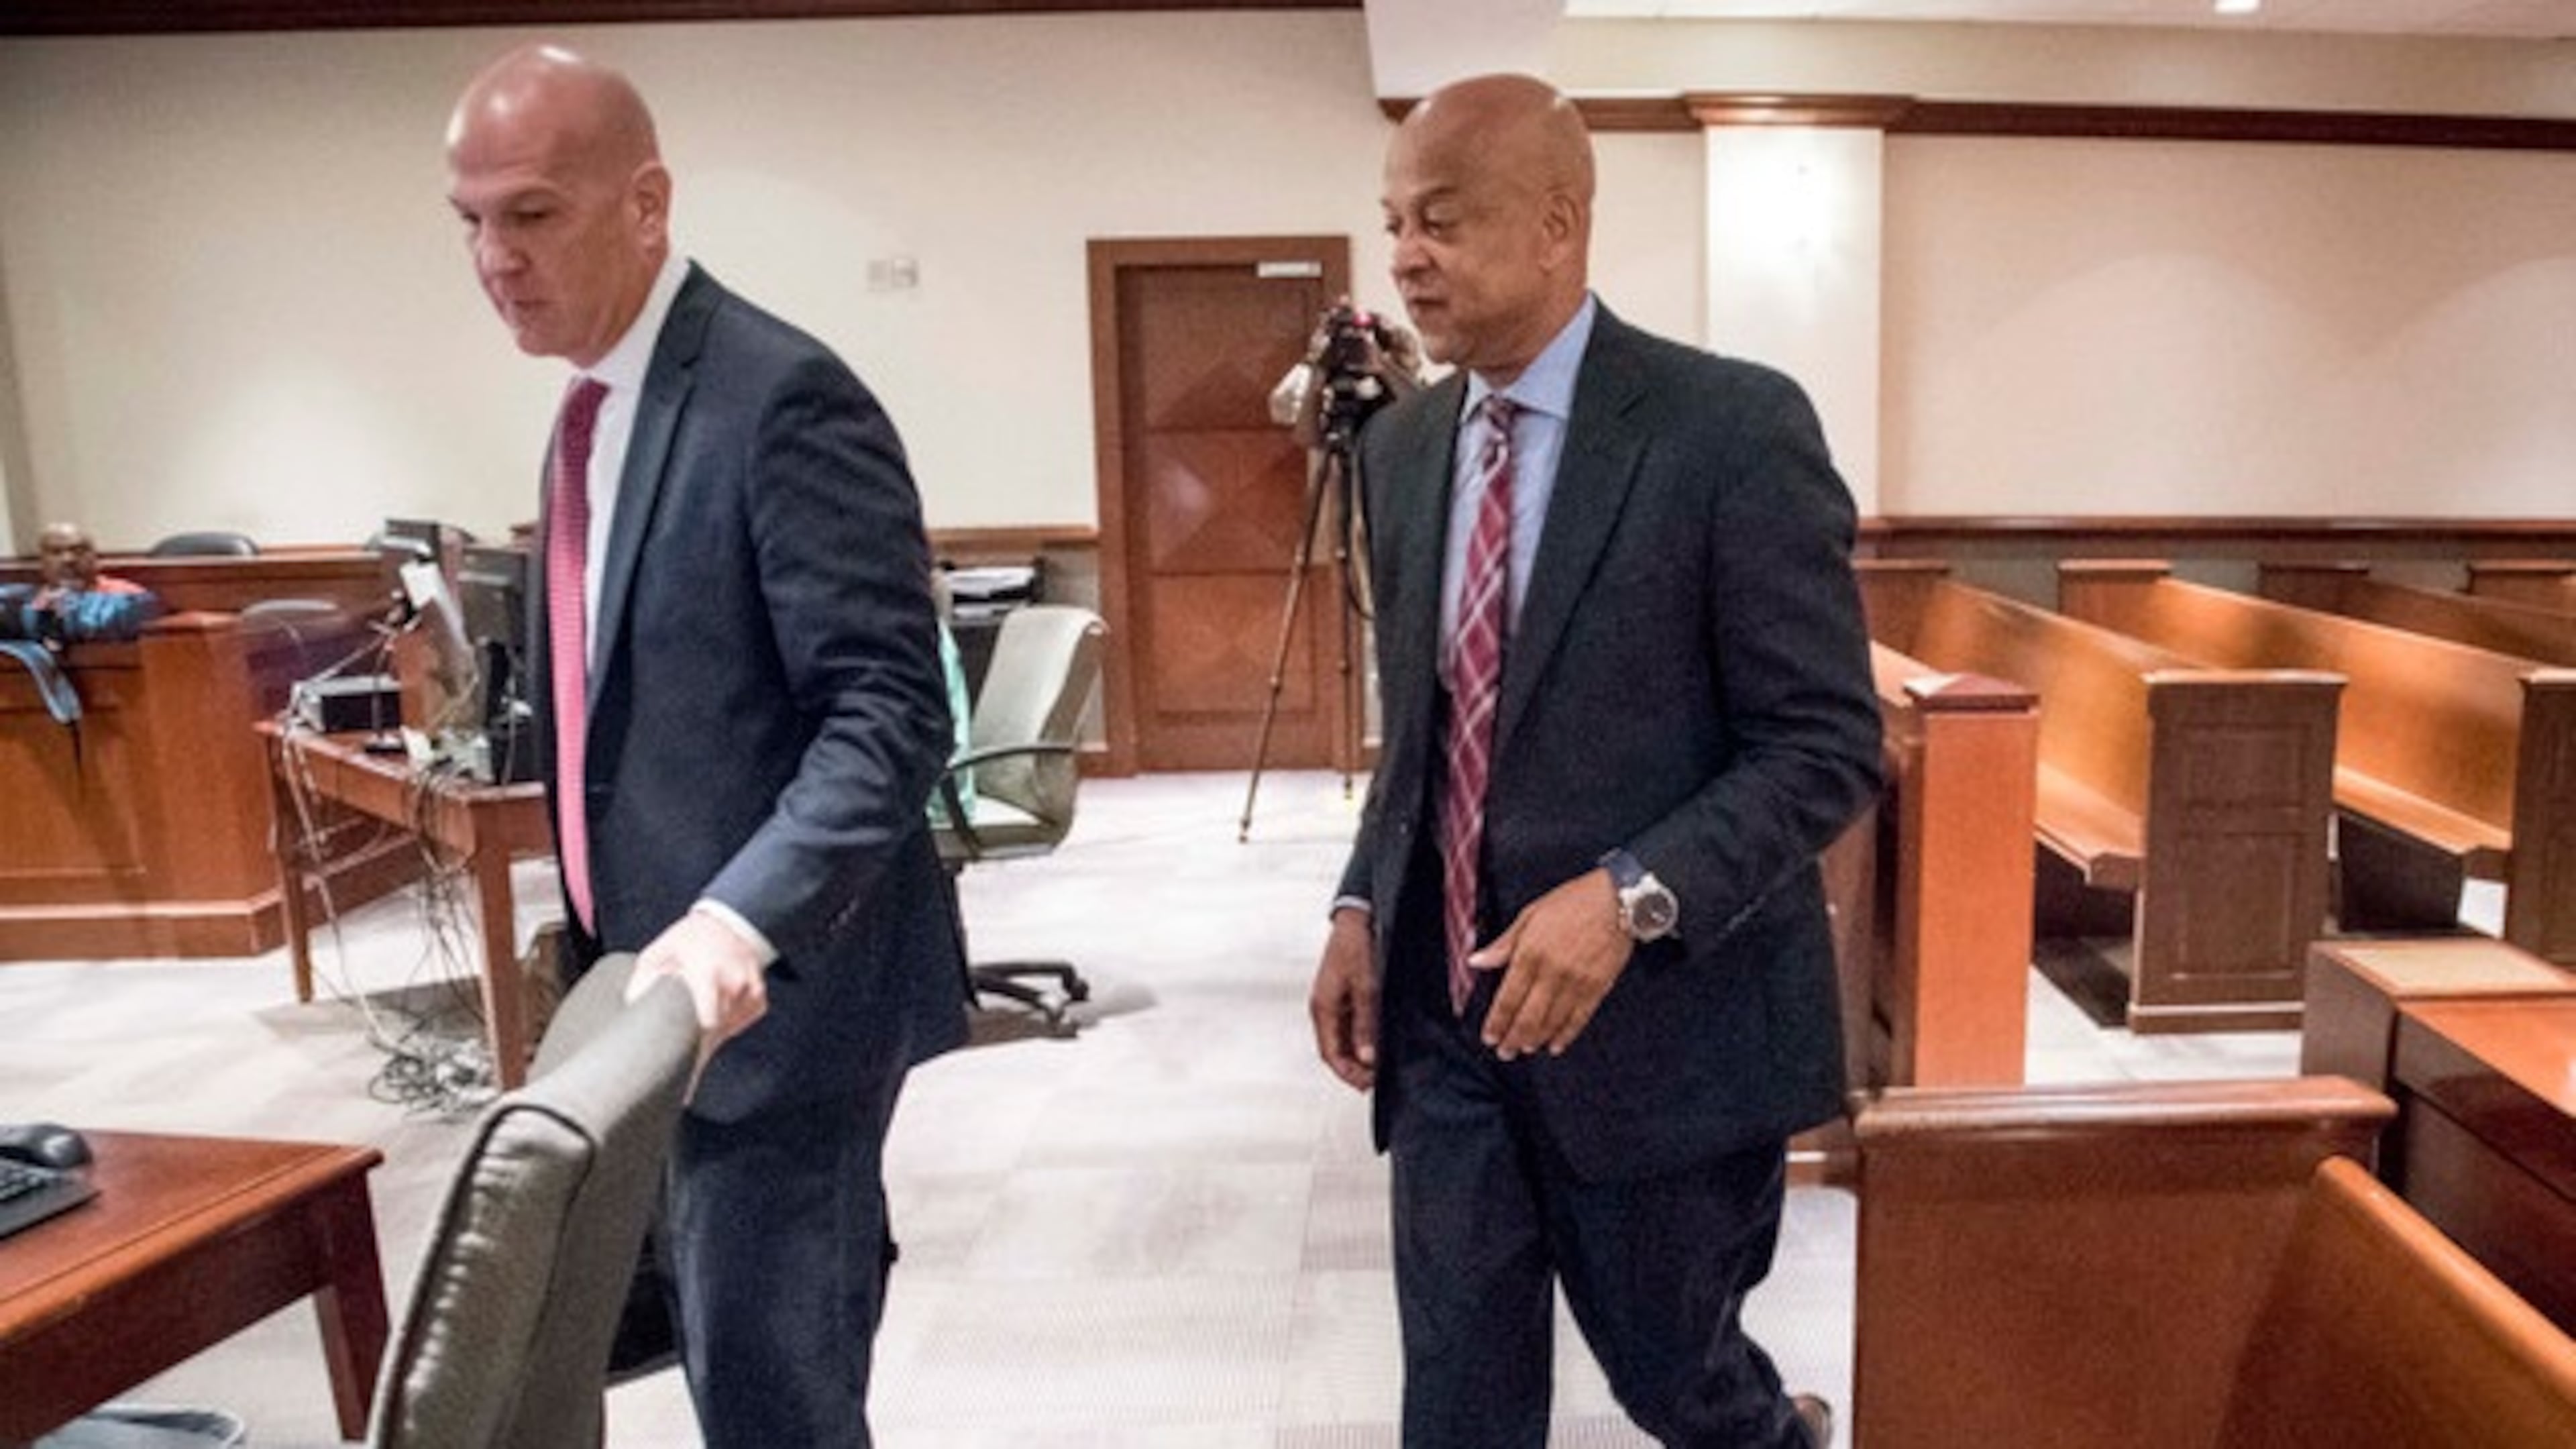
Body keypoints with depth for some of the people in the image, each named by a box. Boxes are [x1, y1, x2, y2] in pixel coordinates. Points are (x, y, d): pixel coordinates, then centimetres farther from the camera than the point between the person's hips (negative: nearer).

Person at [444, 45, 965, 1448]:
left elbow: (889, 714, -25)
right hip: (655, 977, 9)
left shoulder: (784, 400, -18)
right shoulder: (596, 407, 12)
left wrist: (740, 922, -37)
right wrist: (601, 926, 21)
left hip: (772, 984, -9)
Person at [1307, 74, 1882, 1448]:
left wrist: (1630, 895, -26)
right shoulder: (1402, 445, 6)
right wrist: (1364, 907, 4)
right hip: (1445, 1011, 5)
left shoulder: (1733, 426, -14)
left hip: (1662, 1013, -5)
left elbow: (1827, 743, -14)